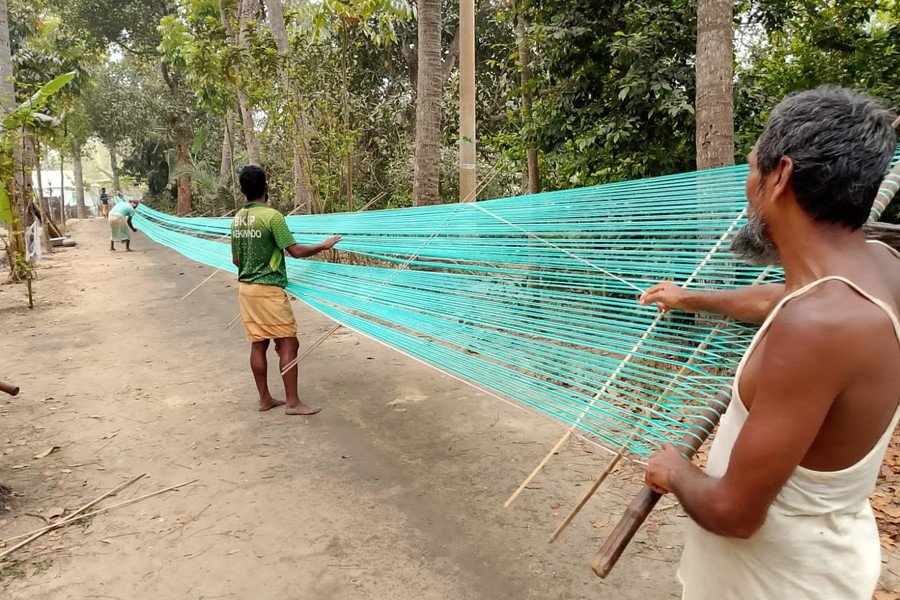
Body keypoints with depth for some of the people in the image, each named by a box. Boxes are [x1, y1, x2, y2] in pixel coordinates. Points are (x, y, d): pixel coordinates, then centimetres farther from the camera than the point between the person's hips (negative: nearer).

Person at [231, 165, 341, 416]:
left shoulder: (237, 219, 8)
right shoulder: (272, 216, -15)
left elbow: (236, 259, 14)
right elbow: (296, 251, -16)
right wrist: (324, 245, -2)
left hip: (245, 288, 8)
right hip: (268, 290, -8)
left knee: (258, 344, 12)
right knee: (288, 343, 0)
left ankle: (265, 398, 20)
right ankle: (292, 402, 3)